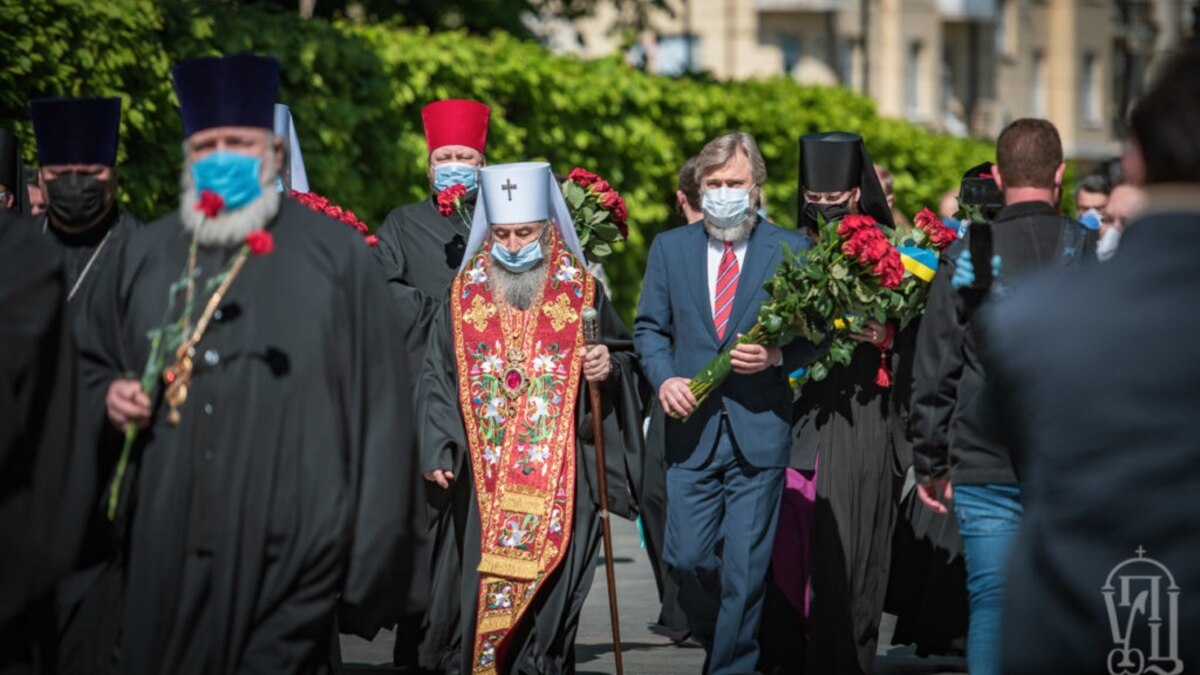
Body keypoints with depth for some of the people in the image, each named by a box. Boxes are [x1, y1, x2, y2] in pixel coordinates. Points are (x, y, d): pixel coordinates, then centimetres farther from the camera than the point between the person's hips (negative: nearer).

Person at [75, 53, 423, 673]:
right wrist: (111, 392, 1)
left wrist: (374, 548, -4)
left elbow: (378, 399, 0)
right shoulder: (141, 257, 13)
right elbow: (92, 362, 26)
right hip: (167, 537, 3)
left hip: (292, 544, -3)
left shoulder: (336, 255, 2)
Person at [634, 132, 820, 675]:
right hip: (692, 427, 2)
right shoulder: (669, 248, 9)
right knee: (687, 558, 0)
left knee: (746, 568, -1)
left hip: (759, 430, -2)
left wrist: (776, 355, -15)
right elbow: (650, 328, 12)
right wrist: (664, 378, -6)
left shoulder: (792, 250, 3)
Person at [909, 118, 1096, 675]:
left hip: (984, 464, 0)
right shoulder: (1092, 253, 0)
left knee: (990, 602, 2)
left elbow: (934, 372, 2)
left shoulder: (965, 257, 1)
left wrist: (931, 462, 9)